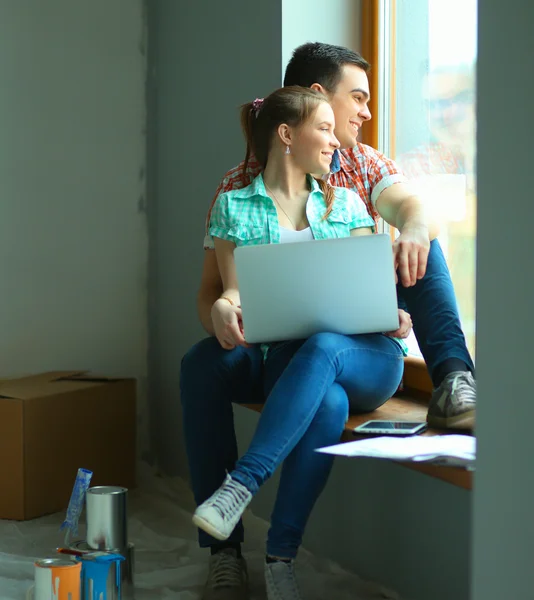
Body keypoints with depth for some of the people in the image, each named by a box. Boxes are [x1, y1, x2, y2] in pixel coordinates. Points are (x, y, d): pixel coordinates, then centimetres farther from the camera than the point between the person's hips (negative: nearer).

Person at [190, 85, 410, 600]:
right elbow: (235, 291, 5)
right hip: (286, 359, -2)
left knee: (321, 347, -37)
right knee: (329, 405, -38)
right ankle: (280, 558, -32)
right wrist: (224, 307, -20)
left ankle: (242, 484, -39)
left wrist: (393, 312, -10)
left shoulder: (345, 203, 18)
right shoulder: (235, 206, 11)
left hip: (367, 355, 2)